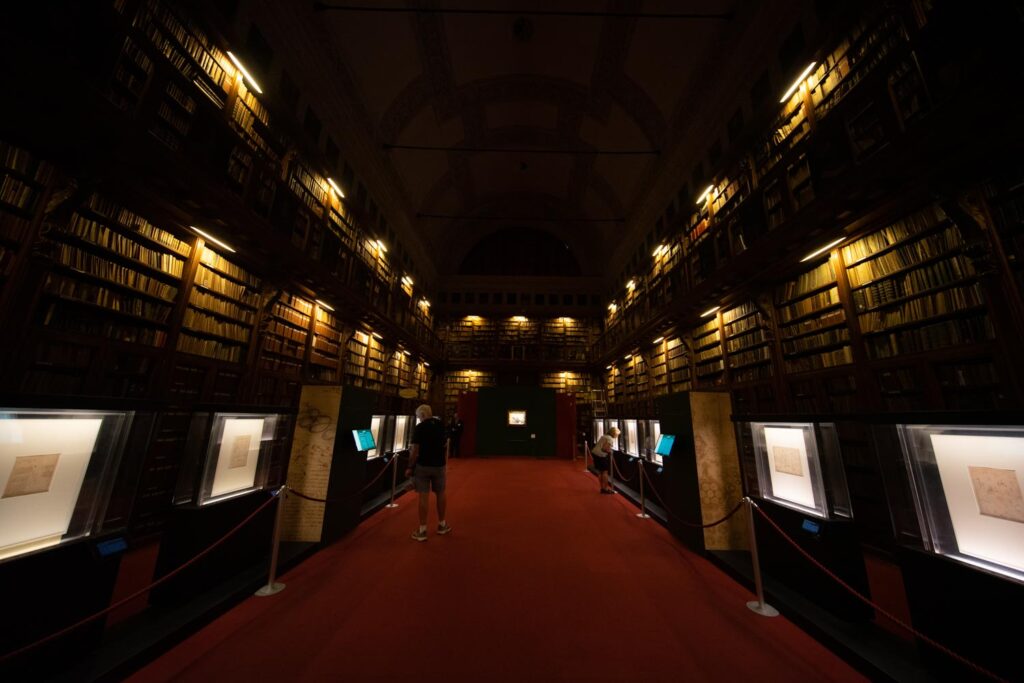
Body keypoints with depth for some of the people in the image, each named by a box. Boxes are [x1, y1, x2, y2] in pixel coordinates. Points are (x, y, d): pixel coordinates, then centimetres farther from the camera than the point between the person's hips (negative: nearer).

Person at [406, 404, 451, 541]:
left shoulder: (419, 428, -12)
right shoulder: (441, 425, 3)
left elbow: (415, 450, -15)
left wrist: (410, 467, -4)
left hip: (423, 465, -4)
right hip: (439, 465, 4)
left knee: (424, 496, 3)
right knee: (440, 494, 16)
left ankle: (422, 531, 12)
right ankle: (442, 525, 29)